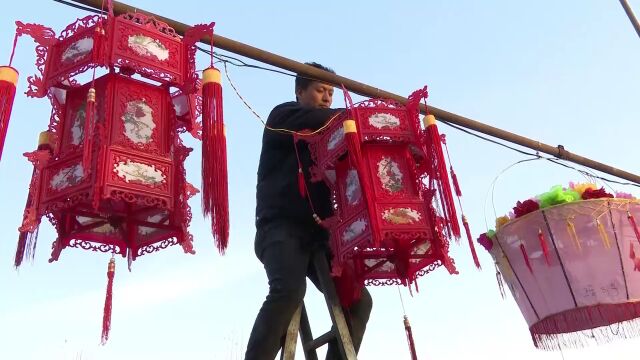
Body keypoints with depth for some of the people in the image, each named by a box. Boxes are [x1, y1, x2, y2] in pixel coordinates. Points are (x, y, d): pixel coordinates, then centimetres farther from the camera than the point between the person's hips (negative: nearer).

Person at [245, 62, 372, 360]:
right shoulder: (284, 116, 10)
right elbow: (320, 120, -12)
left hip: (316, 233, 7)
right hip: (281, 227, -7)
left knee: (358, 299, -7)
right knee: (289, 289, -31)